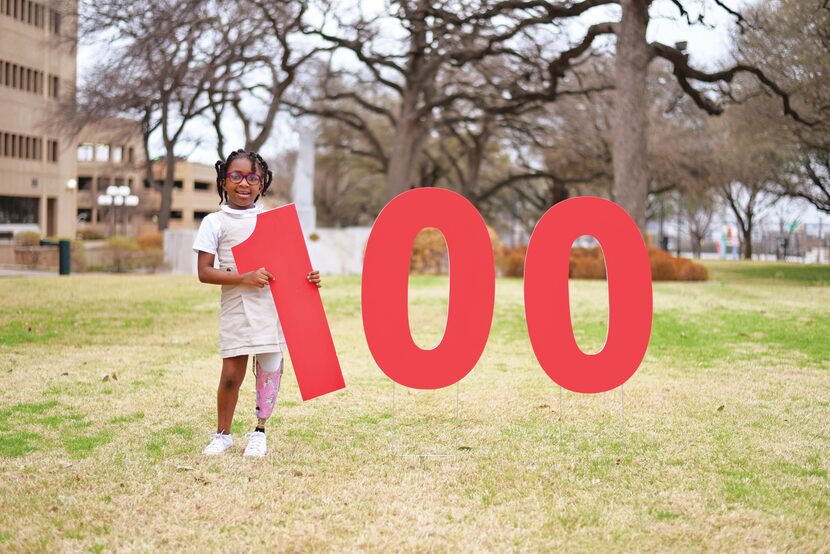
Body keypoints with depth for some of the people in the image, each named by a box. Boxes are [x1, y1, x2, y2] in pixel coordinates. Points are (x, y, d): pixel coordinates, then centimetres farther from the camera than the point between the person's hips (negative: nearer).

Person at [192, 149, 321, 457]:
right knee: (232, 373, -2)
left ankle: (259, 432, 22)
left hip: (273, 306, 3)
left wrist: (306, 277, -2)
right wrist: (244, 278, -17)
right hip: (237, 309, -3)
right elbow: (204, 272, -5)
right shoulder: (215, 223, 1)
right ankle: (223, 434, 18)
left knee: (270, 369, 5)